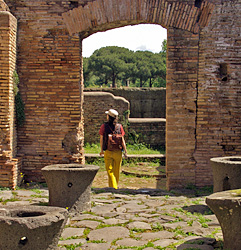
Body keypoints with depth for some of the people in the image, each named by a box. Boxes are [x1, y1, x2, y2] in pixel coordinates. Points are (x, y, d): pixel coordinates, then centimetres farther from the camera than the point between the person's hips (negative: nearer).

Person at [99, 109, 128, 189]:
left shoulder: (104, 126, -7)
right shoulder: (119, 126, -4)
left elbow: (101, 139, -1)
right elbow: (122, 140, -4)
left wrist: (101, 150, 12)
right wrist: (125, 151, 2)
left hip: (108, 151, -2)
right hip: (118, 151, 2)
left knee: (110, 170, 4)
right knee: (116, 171, 15)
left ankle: (113, 187, -7)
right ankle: (115, 186, 29)